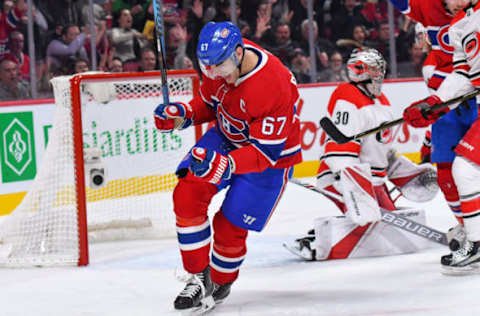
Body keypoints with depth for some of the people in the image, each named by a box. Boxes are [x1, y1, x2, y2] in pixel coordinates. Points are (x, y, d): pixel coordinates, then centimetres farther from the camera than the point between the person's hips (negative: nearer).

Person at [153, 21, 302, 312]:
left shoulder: (274, 87, -35)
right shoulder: (220, 63, -13)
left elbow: (266, 152, -32)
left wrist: (226, 164, -46)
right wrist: (181, 115, -12)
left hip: (271, 157, -6)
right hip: (227, 137, 6)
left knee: (229, 226, -7)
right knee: (188, 193, -14)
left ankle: (221, 283, 25)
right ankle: (199, 277, -2)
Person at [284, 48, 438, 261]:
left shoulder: (381, 102, 18)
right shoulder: (347, 99, -14)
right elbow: (340, 152, -24)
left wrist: (408, 174, 20)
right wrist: (356, 190, -32)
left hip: (373, 180, 10)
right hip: (341, 176, -10)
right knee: (367, 218, -30)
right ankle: (313, 244, -25)